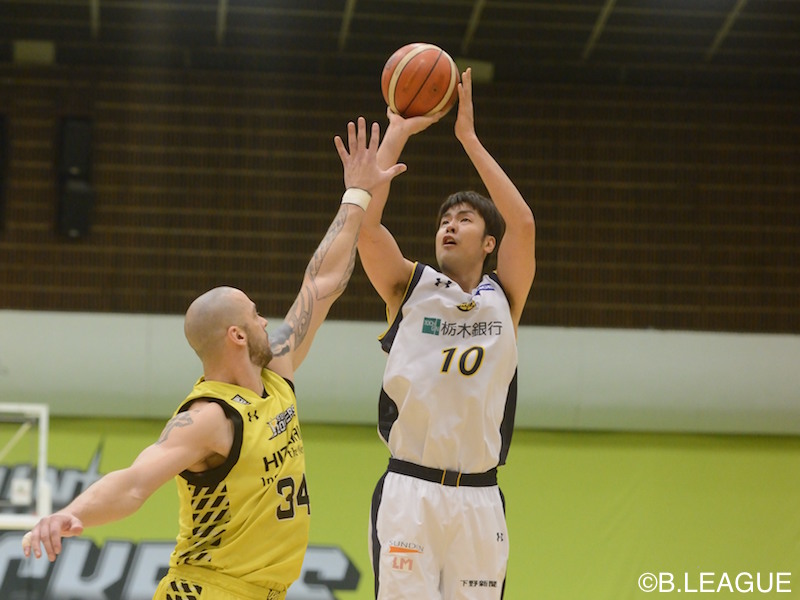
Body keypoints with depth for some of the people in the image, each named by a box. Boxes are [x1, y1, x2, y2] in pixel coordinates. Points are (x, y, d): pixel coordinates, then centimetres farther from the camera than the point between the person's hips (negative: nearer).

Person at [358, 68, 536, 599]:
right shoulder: (410, 287, 7)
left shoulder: (504, 297, 10)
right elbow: (365, 223, -9)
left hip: (479, 498, 2)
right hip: (409, 491, -2)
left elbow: (523, 225, -6)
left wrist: (469, 137, -3)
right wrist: (398, 133, -3)